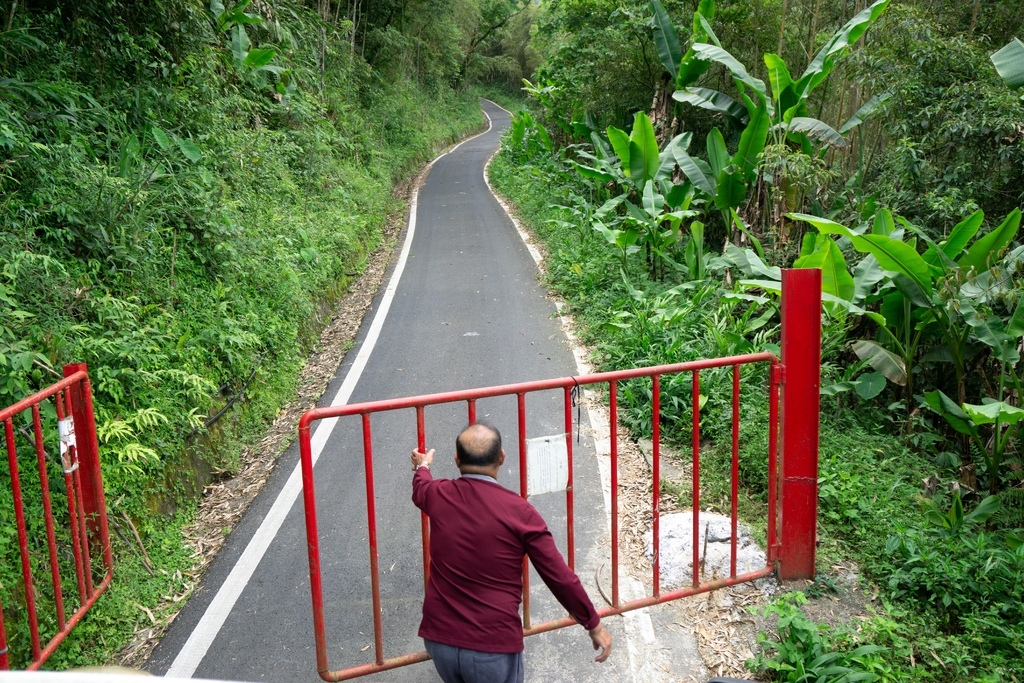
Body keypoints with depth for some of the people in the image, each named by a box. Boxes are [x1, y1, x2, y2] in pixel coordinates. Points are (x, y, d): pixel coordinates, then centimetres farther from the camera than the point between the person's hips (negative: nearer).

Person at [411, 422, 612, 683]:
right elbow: (559, 577, -9)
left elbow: (420, 487, 25)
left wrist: (422, 466, 48)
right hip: (493, 646, -4)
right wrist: (594, 624, 4)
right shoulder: (520, 512, -13)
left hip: (439, 639, 4)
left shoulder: (438, 496, -2)